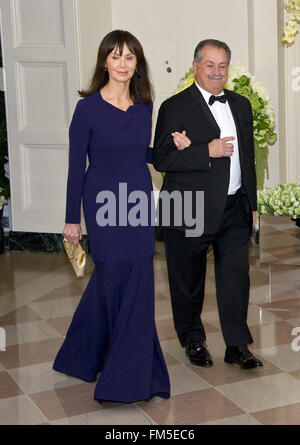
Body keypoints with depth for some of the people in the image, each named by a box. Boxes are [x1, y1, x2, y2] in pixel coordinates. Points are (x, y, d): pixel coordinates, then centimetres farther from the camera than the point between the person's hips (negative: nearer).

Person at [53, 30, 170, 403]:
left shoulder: (144, 106, 5)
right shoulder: (88, 107, -9)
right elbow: (76, 166, -6)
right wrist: (72, 219, -6)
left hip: (140, 200, 4)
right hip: (103, 202, -4)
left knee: (137, 283, 7)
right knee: (111, 278, 3)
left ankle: (130, 373, 22)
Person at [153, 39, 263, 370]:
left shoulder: (241, 105, 12)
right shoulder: (175, 108, -7)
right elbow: (161, 160, -15)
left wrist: (252, 203, 16)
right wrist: (207, 151, -22)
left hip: (234, 209, 4)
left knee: (236, 275, 2)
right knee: (188, 281, 9)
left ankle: (237, 345, 13)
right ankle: (193, 341, 28)